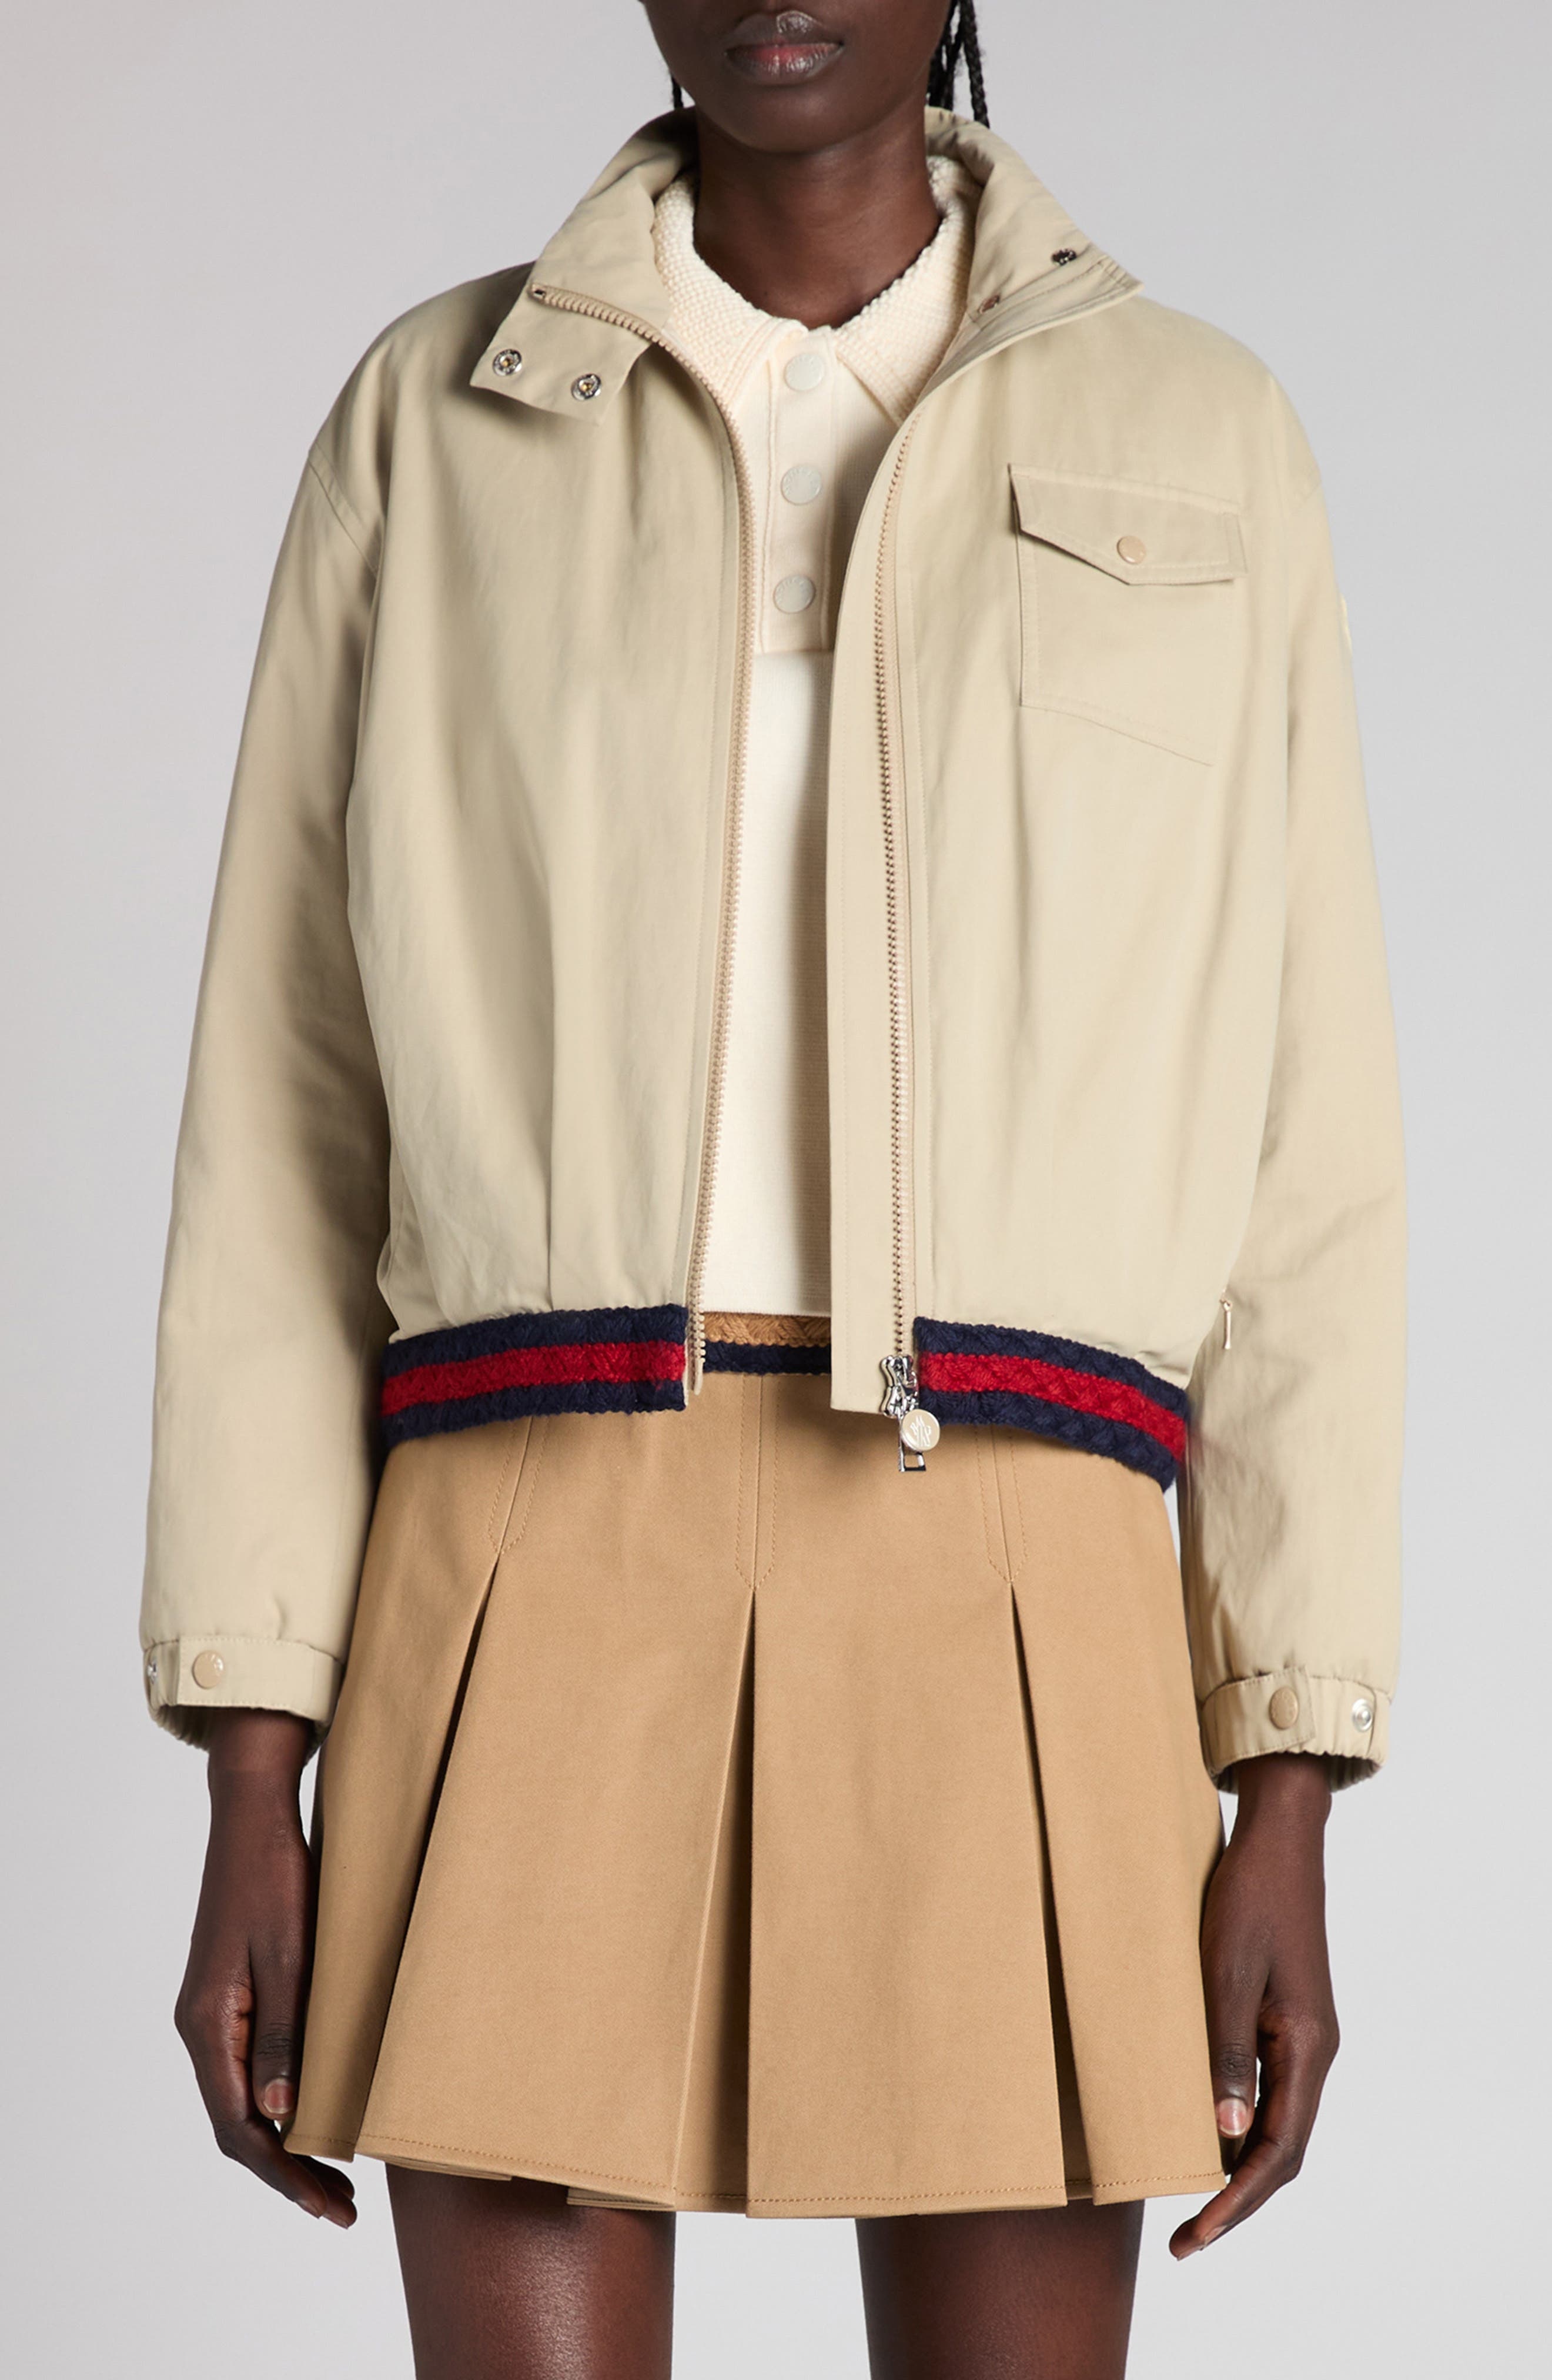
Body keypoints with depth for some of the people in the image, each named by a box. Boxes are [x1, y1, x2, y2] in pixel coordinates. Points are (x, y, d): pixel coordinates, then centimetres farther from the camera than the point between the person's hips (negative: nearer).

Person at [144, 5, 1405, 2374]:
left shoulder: (1203, 450, 11)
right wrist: (251, 1794, 1)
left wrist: (1292, 1814, 1)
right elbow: (291, 1121, 8)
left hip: (1009, 1615, 0)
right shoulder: (432, 426, 11)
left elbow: (1300, 1166, 9)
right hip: (533, 1601, 0)